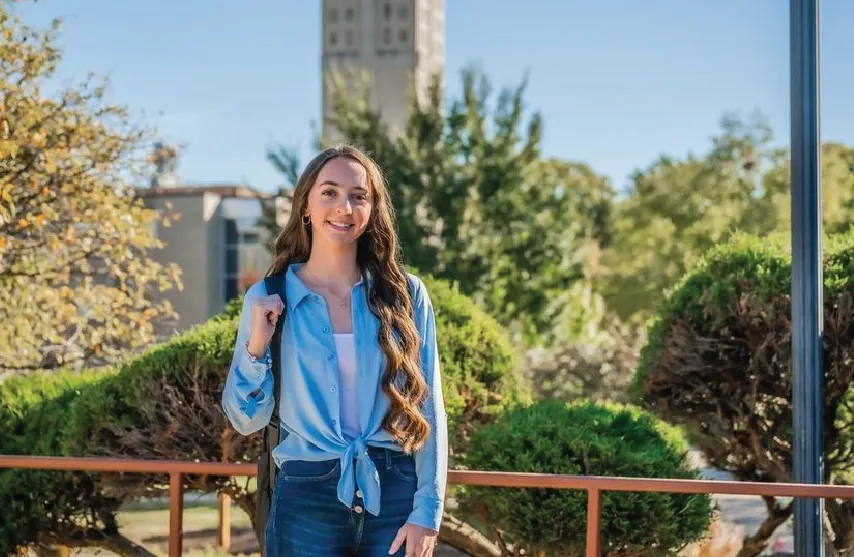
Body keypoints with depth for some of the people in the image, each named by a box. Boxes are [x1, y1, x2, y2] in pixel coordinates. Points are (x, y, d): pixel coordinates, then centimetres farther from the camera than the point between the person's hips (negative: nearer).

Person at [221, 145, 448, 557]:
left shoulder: (405, 295, 2)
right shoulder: (269, 298, 1)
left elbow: (428, 410, 2)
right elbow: (247, 420, 5)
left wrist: (427, 511, -4)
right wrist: (257, 347, -11)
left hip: (395, 495, 0)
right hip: (307, 499, 0)